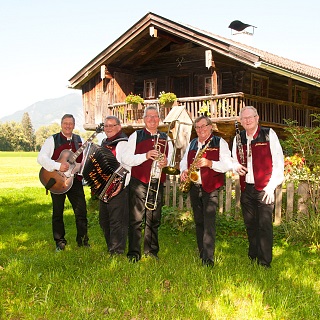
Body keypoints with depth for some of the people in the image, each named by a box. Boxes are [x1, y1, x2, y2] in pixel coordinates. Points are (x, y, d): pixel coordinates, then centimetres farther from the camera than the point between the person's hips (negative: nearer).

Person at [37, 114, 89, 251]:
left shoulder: (79, 140, 10)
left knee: (81, 210, 0)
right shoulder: (52, 140, -2)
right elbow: (41, 158, -13)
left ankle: (82, 239, 14)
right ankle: (60, 242, 19)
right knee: (58, 212, 7)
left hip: (75, 179, 2)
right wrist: (58, 166, -25)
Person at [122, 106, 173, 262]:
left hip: (157, 183, 4)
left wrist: (166, 162, -4)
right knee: (136, 219, -4)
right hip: (139, 182, -3)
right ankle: (134, 253, 4)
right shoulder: (136, 136, 5)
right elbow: (126, 160, -3)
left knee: (154, 219, 8)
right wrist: (146, 156, -16)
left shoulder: (165, 139, 16)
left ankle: (151, 251, 19)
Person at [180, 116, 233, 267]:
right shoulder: (192, 144, 17)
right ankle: (201, 254, 23)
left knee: (209, 223, -12)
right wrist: (183, 171, 2)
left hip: (211, 187, -6)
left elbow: (228, 164, -11)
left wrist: (209, 163, -24)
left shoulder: (220, 142, -2)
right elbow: (184, 161, 24)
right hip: (194, 187, 6)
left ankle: (208, 259, -13)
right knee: (198, 221, 11)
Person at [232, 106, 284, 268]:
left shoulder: (269, 134, -2)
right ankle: (252, 258, 25)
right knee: (250, 225, 12)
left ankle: (264, 263, 4)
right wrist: (236, 167, -6)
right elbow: (235, 161, 19)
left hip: (264, 188, -4)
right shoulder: (238, 139, 10)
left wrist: (271, 186, -12)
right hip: (246, 188, 5)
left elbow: (278, 161, -5)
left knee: (265, 225, -5)